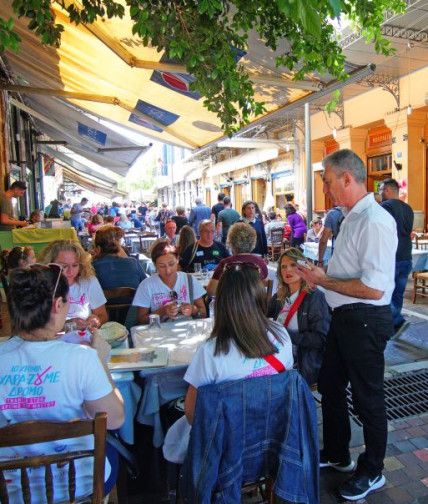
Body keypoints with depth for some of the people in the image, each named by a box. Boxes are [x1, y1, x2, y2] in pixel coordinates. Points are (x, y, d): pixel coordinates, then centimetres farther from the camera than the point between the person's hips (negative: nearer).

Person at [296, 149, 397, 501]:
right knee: (330, 386, 22)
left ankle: (372, 472, 37)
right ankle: (336, 455, 46)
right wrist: (320, 272, 3)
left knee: (368, 399, 11)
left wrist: (324, 281, -19)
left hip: (366, 320, -10)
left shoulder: (375, 221, -22)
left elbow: (373, 288, -28)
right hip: (345, 316, 10)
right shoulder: (351, 218, 8)